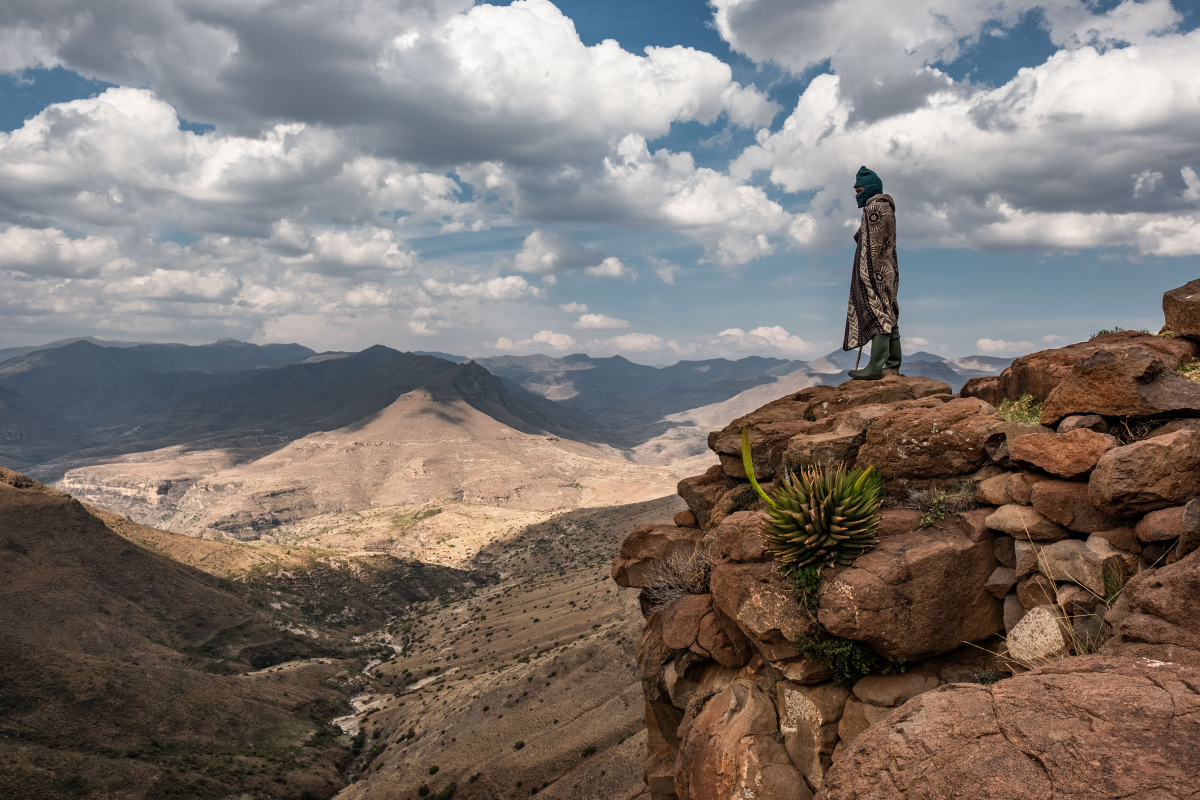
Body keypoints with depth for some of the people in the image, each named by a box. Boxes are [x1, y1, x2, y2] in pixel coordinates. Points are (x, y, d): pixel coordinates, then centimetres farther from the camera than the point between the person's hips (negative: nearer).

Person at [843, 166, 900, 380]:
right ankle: (893, 365, 13)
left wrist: (869, 274, -20)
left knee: (879, 315, -13)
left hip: (876, 273, -11)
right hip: (887, 272, 11)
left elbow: (874, 245, -17)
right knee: (888, 317, 10)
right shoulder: (886, 207, 22)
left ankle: (875, 367, -16)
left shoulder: (875, 207, -10)